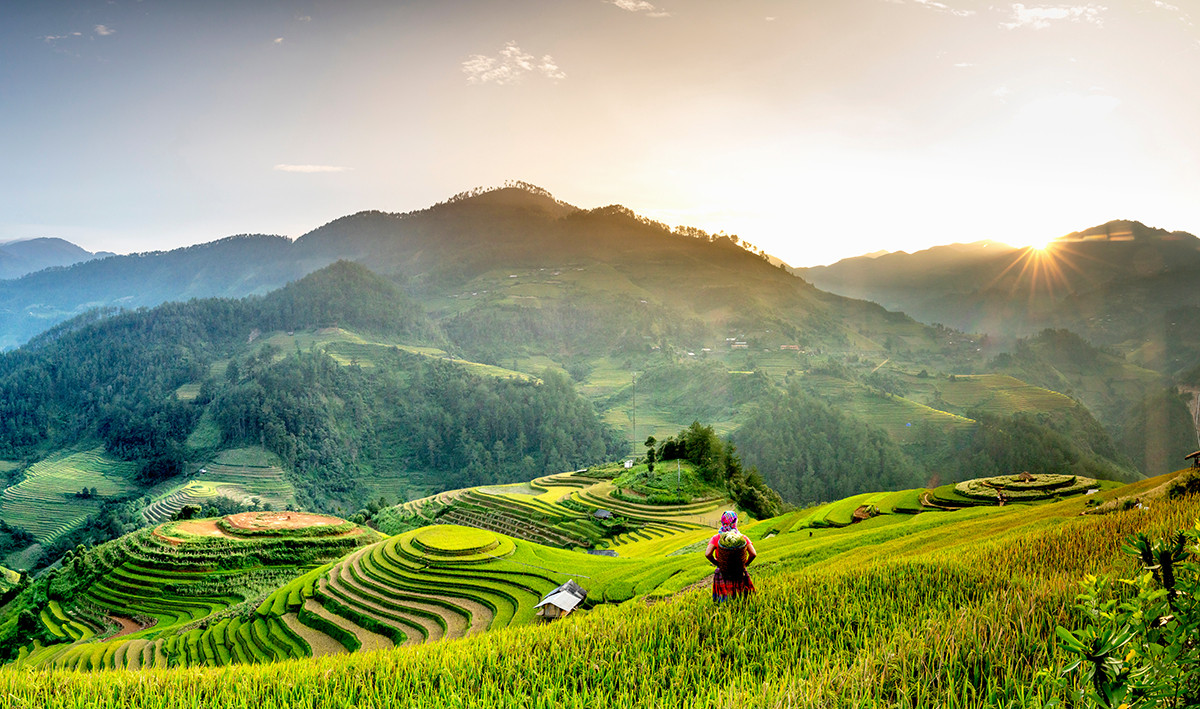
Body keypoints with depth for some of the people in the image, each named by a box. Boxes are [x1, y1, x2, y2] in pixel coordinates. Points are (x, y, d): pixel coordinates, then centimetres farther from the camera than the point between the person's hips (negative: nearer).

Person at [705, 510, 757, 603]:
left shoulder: (716, 538, -15)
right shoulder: (743, 538, -12)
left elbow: (707, 554, -22)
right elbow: (753, 554, -16)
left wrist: (716, 563, -4)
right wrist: (745, 564, 2)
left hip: (723, 572, 0)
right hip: (740, 573, 1)